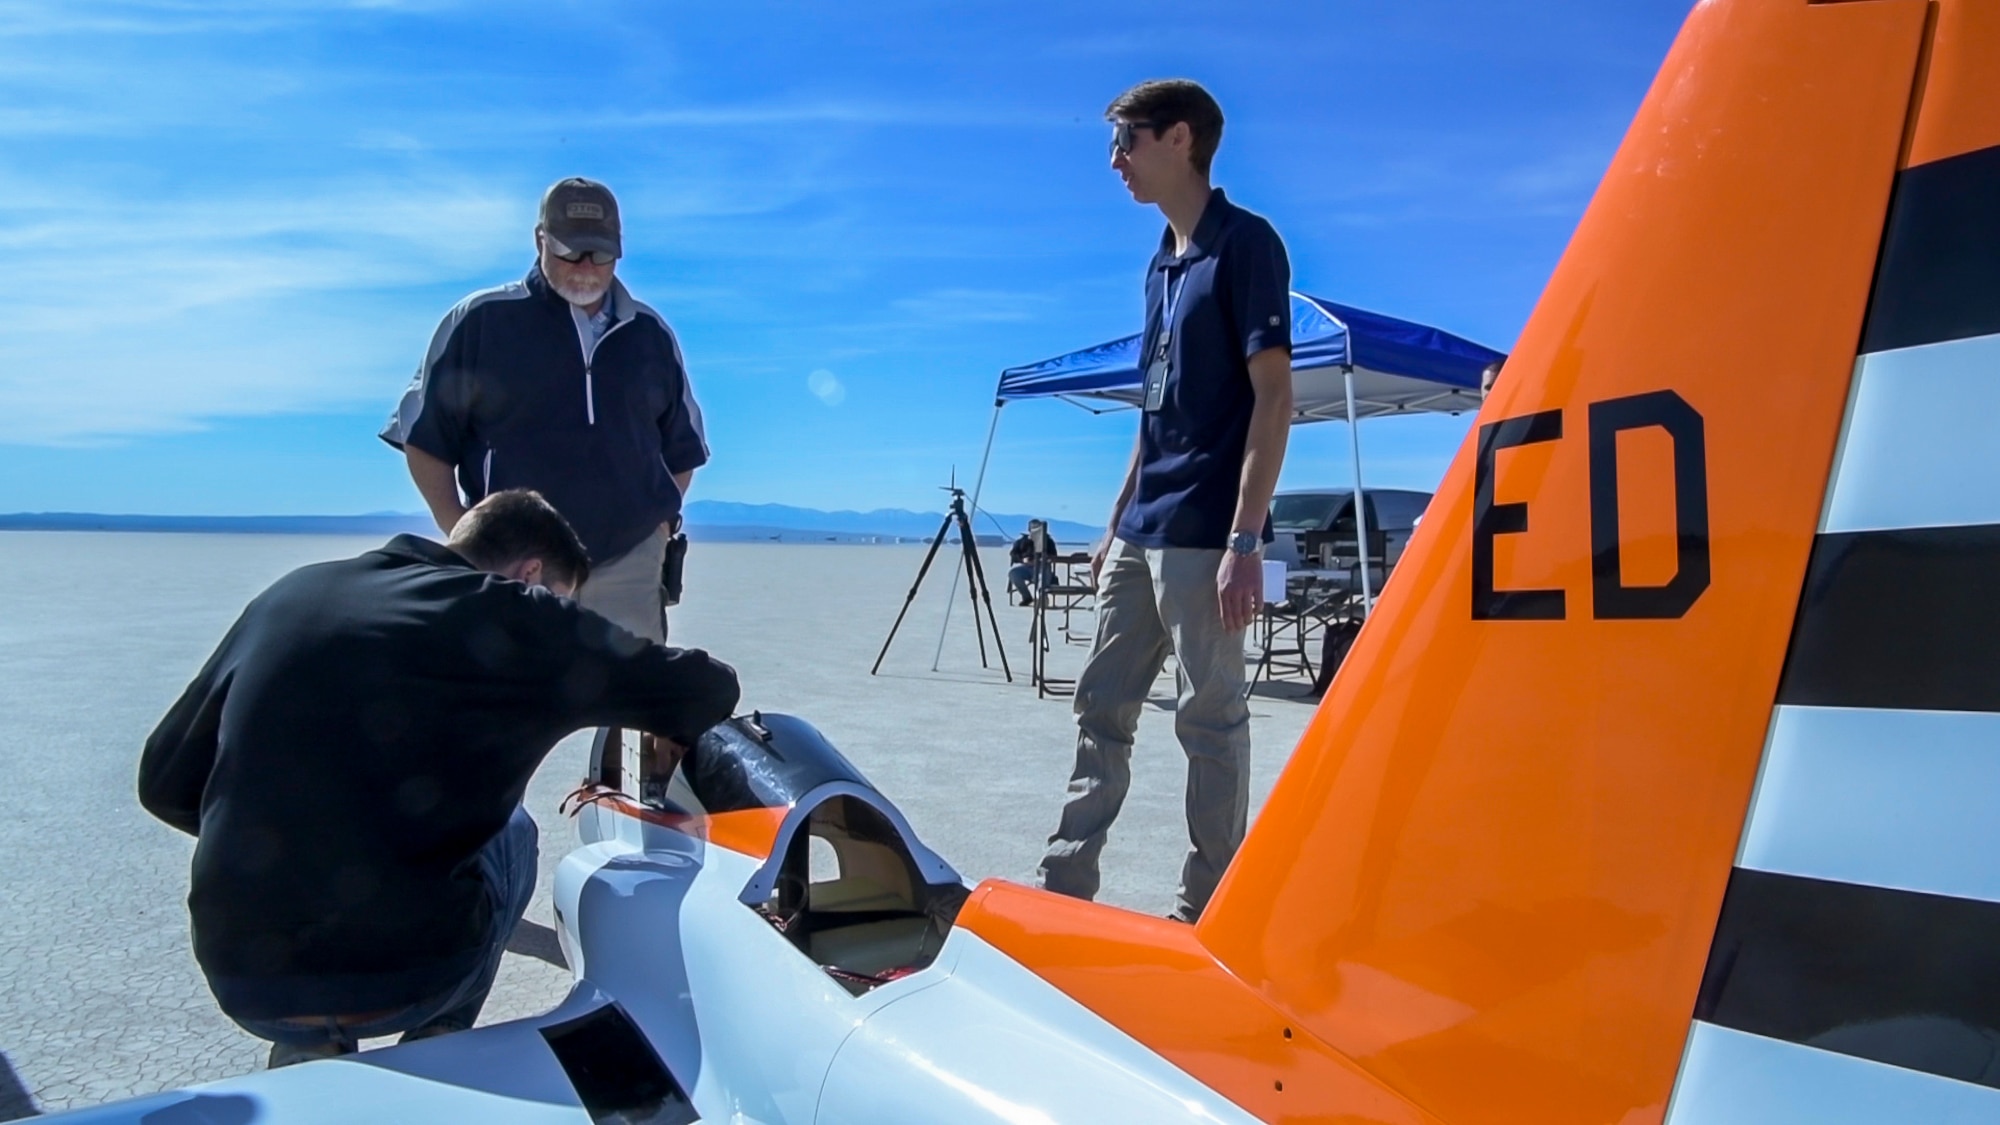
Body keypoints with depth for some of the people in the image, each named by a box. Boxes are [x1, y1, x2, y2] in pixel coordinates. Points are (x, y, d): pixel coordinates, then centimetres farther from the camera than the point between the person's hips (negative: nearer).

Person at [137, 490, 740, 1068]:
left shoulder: (289, 594, 8)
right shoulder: (518, 617, -5)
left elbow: (164, 782, 12)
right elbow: (708, 690, 1)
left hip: (240, 976, 4)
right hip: (407, 978, -4)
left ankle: (307, 1051, 21)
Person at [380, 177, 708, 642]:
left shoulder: (652, 334, 12)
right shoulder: (479, 321, 1)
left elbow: (682, 448, 21)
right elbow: (424, 438, 4)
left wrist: (660, 523, 6)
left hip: (630, 569, 3)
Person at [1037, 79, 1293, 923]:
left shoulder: (1244, 243, -6)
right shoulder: (1162, 262, 17)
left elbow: (1273, 396, -13)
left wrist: (1245, 540, -19)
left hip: (1202, 535, -9)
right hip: (1141, 535, 9)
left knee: (1210, 717, 1)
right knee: (1102, 707, 12)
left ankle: (1205, 910, 13)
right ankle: (1065, 883, 22)